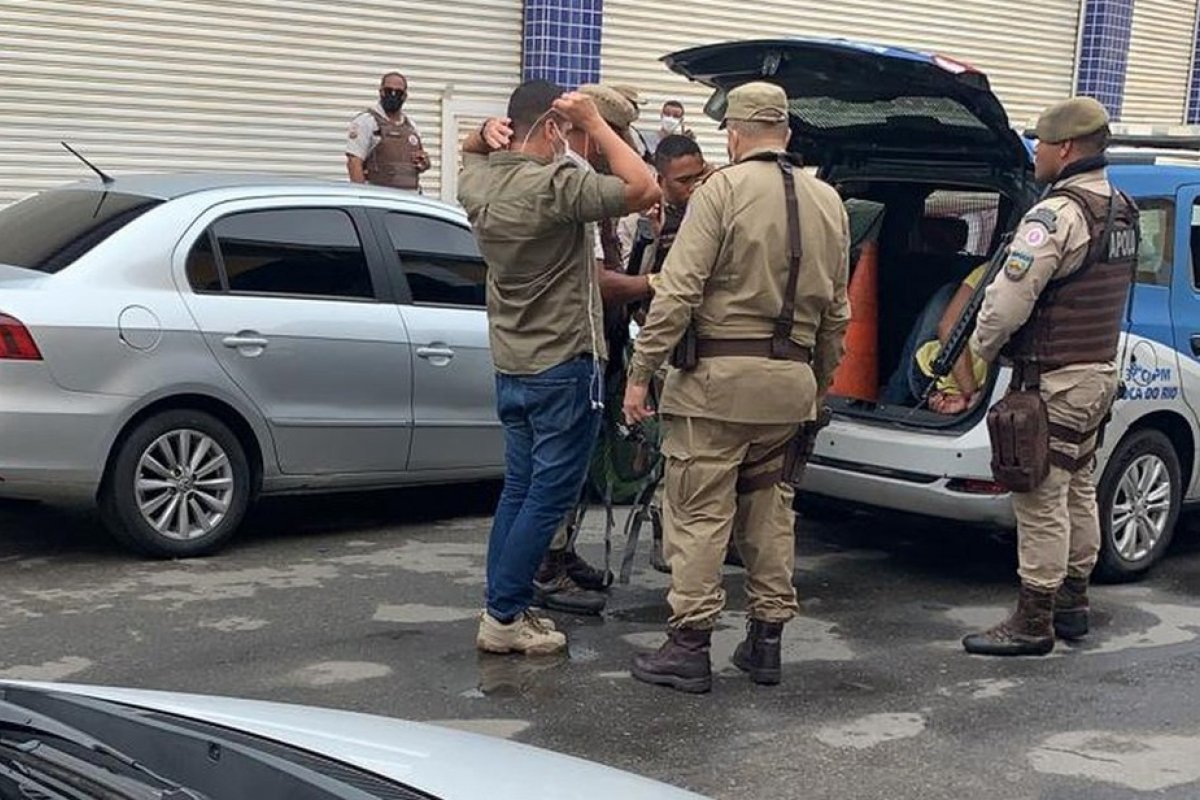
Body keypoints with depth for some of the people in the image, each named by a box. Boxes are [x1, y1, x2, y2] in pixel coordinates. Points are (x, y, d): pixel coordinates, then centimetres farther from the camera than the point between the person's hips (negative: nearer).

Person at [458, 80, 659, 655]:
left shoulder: (478, 183, 4)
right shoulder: (556, 186, -20)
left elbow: (471, 150, 27)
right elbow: (644, 191, -23)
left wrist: (489, 133, 4)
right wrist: (596, 125, -16)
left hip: (510, 366, 8)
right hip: (565, 366, -8)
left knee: (519, 489, 15)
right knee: (549, 495, 0)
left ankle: (505, 609, 19)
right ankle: (503, 618, 3)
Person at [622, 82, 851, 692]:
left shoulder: (722, 190, -8)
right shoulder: (829, 202, 11)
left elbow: (677, 293, -14)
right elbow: (837, 311, 15)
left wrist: (640, 374, -10)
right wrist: (820, 384, 24)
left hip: (721, 374, -6)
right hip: (793, 378, 6)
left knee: (699, 510, 0)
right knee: (770, 506, 16)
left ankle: (690, 646, 3)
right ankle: (767, 641, 21)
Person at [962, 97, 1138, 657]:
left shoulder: (1058, 213, -19)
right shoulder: (1122, 214, 11)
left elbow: (1007, 301, -23)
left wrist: (982, 347, -4)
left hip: (1053, 381, -10)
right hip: (1100, 371, 10)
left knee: (1041, 502, -4)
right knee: (1077, 493, 18)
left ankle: (1033, 623, 2)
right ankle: (1072, 603, 30)